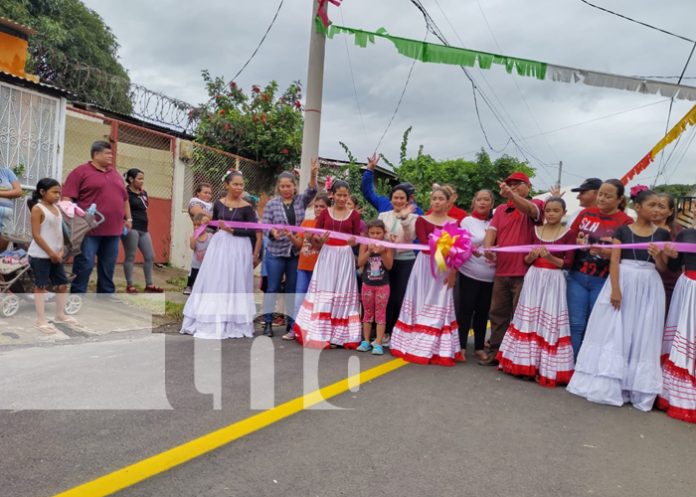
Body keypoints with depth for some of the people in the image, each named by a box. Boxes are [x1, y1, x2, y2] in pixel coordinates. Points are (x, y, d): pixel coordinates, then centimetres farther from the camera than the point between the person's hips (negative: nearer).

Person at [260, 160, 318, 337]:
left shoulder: (301, 201, 4)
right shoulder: (272, 204, 1)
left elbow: (311, 191, -13)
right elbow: (264, 225, -2)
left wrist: (313, 175, -31)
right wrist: (272, 232, -24)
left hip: (296, 253, 2)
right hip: (276, 252, -1)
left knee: (293, 288, 9)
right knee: (273, 288, 5)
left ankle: (292, 323, 18)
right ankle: (268, 323, 14)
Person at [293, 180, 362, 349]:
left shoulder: (354, 215, 3)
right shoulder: (325, 213, 5)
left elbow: (357, 238, 2)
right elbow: (315, 234, 3)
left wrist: (353, 241, -20)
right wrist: (320, 238, -18)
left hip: (345, 257, 0)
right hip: (327, 255, 1)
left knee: (342, 294, 2)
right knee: (324, 293, 2)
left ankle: (339, 335, 10)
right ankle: (321, 333, 11)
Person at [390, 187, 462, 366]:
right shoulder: (422, 220, 3)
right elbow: (424, 243, -11)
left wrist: (453, 271, -12)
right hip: (425, 266, 0)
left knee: (440, 307, 2)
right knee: (421, 305, 4)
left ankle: (438, 349, 10)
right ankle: (417, 346, 13)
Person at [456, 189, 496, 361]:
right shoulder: (467, 221, 1)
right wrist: (470, 250, -22)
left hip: (490, 276, 3)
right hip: (469, 274, -3)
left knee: (483, 312, 10)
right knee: (466, 310, 0)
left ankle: (479, 347, 20)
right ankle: (462, 346, 10)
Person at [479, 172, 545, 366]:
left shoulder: (536, 204, 1)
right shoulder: (501, 209, 15)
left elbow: (529, 210, -24)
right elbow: (491, 230, 3)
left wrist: (511, 195, -43)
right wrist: (487, 247, -20)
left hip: (524, 272, -5)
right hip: (501, 272, 6)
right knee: (497, 314, 11)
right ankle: (496, 352, 21)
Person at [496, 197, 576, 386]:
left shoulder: (568, 234, -2)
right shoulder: (536, 230, 8)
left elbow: (568, 263, -6)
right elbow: (526, 259, 10)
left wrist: (550, 257, -20)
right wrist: (532, 255, -12)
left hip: (554, 281, -3)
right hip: (533, 278, 4)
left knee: (549, 323, -3)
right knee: (529, 320, 6)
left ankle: (546, 368, 7)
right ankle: (527, 364, 17)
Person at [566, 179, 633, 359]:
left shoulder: (626, 222, -6)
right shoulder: (586, 214, 6)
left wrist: (607, 253, -23)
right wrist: (578, 242, -6)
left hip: (602, 281, -3)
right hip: (577, 277, 3)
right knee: (576, 324, 4)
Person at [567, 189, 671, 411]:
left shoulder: (662, 234, 7)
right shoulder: (622, 230, 1)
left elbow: (663, 268, 7)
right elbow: (614, 261, -6)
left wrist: (658, 256, -14)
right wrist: (615, 289, -16)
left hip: (649, 287, 2)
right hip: (623, 282, -2)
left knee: (643, 336, 4)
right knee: (613, 332, -1)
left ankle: (636, 388, 15)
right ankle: (609, 384, 9)